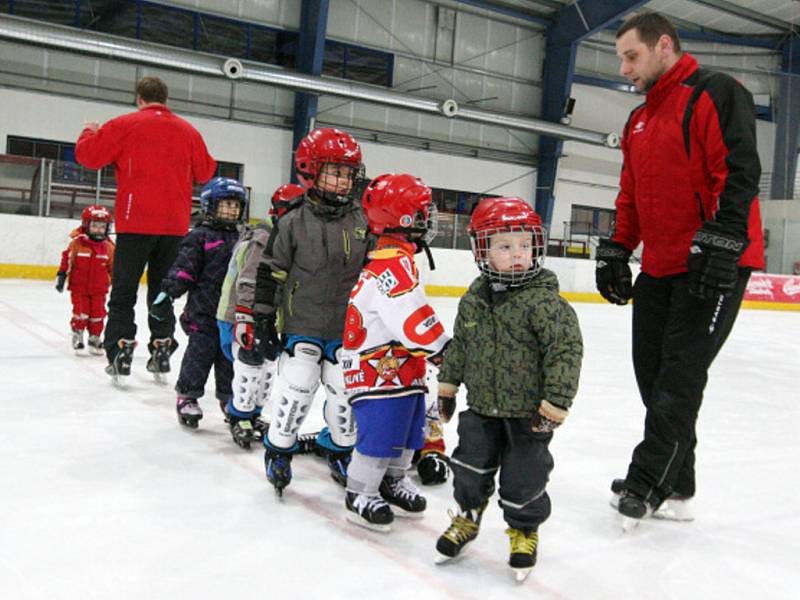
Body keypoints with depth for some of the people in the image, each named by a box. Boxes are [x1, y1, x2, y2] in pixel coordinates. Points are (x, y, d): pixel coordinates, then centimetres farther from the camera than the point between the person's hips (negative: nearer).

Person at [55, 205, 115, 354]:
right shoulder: (77, 243, -8)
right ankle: (77, 337, 10)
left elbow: (113, 267, 9)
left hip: (99, 289, 2)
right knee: (81, 313, -5)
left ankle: (94, 338, 20)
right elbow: (67, 259, -1)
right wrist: (61, 275, -3)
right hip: (79, 287, -2)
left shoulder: (108, 247, 0)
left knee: (97, 314, 6)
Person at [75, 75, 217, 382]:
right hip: (175, 223, 3)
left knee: (124, 290, 4)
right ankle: (162, 350, 17)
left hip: (136, 222, -3)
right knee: (161, 288, 15)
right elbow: (205, 172, 15)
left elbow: (88, 155, -2)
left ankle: (121, 352, 0)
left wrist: (90, 132, 18)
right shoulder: (188, 131, 7)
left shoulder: (124, 125, -3)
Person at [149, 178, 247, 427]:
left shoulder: (241, 240, 15)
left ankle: (229, 397, 22)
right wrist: (167, 293, -20)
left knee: (230, 356, 10)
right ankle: (187, 396, 13)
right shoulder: (199, 236, -4)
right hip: (204, 311, -5)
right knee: (199, 354, 0)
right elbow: (184, 267, -11)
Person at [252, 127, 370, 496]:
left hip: (347, 330, 3)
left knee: (347, 394, 7)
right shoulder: (293, 223, -6)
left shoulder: (362, 223, 3)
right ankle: (278, 452, 17)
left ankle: (341, 452, 29)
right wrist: (263, 319, -5)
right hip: (302, 328, -3)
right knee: (295, 391, -5)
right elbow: (270, 273, -3)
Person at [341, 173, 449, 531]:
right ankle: (360, 495, 11)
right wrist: (444, 349, -20)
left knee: (407, 431, 19)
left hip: (403, 370, 11)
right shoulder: (393, 260, -21)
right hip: (380, 370, -11)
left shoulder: (395, 258, 14)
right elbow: (412, 317, -27)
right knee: (380, 435, -4)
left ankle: (393, 483, 35)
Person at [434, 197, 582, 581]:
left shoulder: (544, 300, -18)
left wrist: (555, 403, -19)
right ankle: (467, 517, 38)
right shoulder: (473, 299, 0)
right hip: (482, 406, 4)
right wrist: (447, 386, 16)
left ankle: (524, 530, 33)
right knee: (471, 466, 11)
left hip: (528, 412, -4)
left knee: (523, 478, 7)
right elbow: (459, 344, 13)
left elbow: (567, 350, -19)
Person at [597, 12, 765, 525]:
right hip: (659, 267, 9)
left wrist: (720, 242, -26)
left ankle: (648, 484, 0)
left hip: (714, 265, -8)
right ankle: (676, 490, 14)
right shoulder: (639, 122, 19)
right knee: (651, 370, 5)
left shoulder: (716, 93, -7)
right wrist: (616, 250, 15)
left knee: (679, 376, -8)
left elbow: (739, 170, -18)